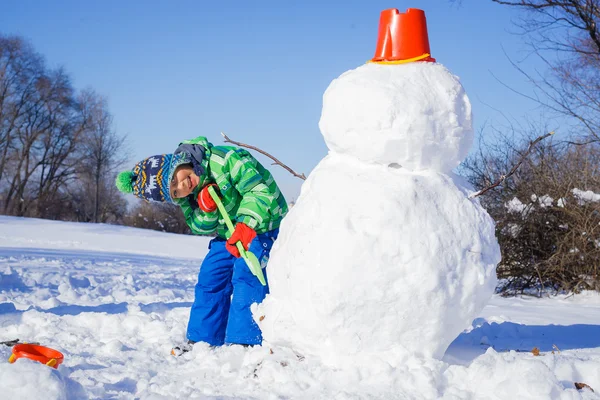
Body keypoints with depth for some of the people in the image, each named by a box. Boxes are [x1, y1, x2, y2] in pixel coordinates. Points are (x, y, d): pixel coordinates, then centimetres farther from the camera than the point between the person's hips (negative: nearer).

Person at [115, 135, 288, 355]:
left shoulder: (223, 159, -30)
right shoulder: (187, 196, -8)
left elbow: (259, 190, -32)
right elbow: (203, 228, -7)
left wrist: (246, 224, -44)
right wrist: (206, 209, -28)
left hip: (262, 223, -7)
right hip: (229, 232, 7)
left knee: (246, 277, -20)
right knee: (210, 278, 6)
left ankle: (244, 342, -18)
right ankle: (204, 338, 19)